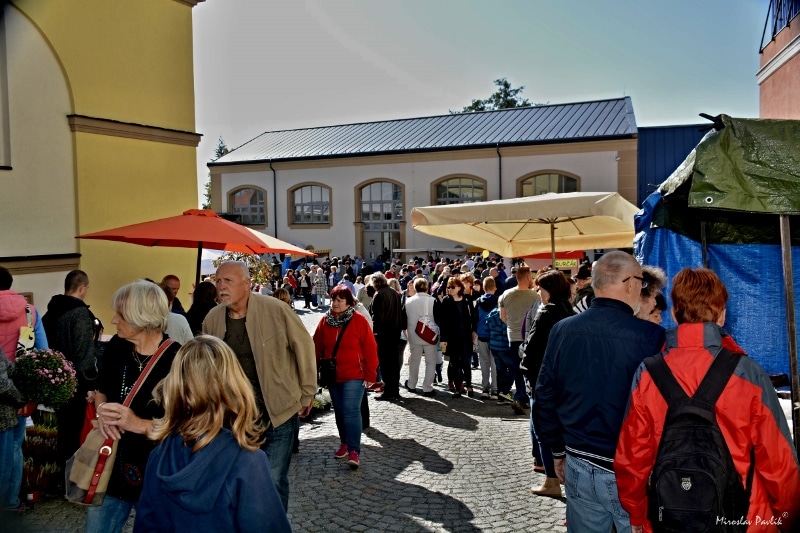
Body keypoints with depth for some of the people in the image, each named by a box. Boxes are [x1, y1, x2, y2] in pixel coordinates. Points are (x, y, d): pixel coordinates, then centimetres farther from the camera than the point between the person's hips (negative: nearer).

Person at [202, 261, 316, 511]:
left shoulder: (275, 309, -15)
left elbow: (304, 347, -6)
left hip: (278, 412, -3)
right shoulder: (212, 319, -3)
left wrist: (307, 395, -2)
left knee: (274, 481, 4)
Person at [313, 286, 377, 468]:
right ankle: (344, 443, 31)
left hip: (354, 376, -5)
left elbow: (370, 349, -9)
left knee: (351, 411, -12)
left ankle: (354, 450, -6)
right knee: (339, 411, 15)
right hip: (332, 376, 5)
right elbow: (317, 348, 5)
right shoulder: (325, 321, 2)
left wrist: (370, 375, -9)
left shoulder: (359, 321, -10)